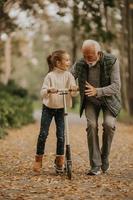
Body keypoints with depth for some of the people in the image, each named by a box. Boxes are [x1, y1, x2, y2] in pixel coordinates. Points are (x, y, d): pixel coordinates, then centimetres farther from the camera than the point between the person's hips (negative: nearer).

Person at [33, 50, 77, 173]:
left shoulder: (68, 75, -4)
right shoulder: (50, 76, -12)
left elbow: (73, 94, -8)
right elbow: (42, 92, -17)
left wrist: (74, 89, -31)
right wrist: (49, 90, -38)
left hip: (61, 109, 2)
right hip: (48, 108, -2)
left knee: (61, 135, -2)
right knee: (43, 134, -2)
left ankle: (59, 161, 14)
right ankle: (38, 159, 13)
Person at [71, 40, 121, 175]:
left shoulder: (111, 61, -23)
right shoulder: (80, 64, -16)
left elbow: (116, 86, -28)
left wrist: (97, 91, -44)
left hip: (109, 99, -1)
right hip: (90, 101, 2)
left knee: (109, 124, -22)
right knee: (91, 125, -17)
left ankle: (105, 157, 2)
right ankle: (95, 165, -10)